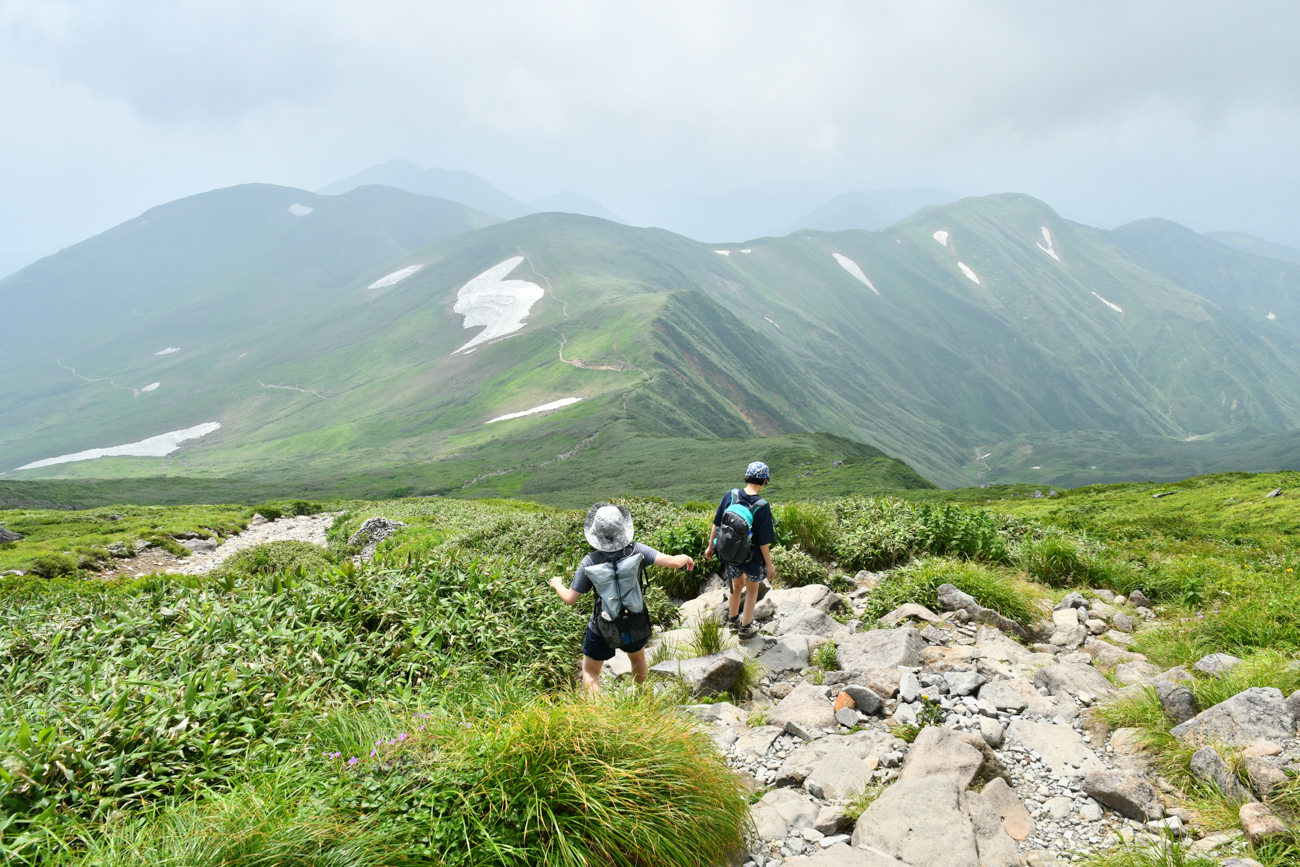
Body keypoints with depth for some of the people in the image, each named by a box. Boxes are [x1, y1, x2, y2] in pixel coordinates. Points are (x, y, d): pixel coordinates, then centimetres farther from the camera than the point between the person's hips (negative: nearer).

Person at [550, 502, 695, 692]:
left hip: (603, 631, -3)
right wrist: (686, 558, 3)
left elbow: (570, 598, -12)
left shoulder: (590, 562, -20)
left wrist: (557, 583, 10)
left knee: (590, 673, 19)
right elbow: (673, 562, -21)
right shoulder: (635, 550, -19)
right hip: (636, 626, 3)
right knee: (638, 658, 34)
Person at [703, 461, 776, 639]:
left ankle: (733, 620, 49)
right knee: (753, 588, 22)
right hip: (751, 556, -4)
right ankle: (745, 628, 34)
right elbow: (763, 542, -19)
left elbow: (717, 524, -4)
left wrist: (711, 546, 11)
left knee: (737, 584, 29)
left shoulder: (730, 496, -13)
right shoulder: (762, 506, -25)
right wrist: (769, 565, -7)